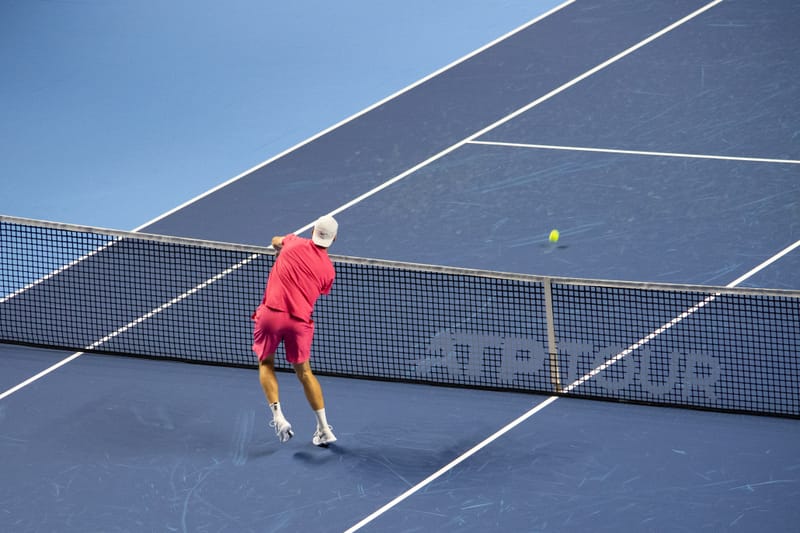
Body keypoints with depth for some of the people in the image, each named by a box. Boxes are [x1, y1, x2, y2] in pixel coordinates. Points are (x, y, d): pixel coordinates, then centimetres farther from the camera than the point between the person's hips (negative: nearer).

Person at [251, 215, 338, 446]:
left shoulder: (294, 243, 3)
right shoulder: (328, 269, 5)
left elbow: (275, 242, 26)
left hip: (272, 312, -1)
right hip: (300, 320, 2)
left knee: (266, 363, 20)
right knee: (304, 371, 19)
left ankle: (278, 416, 1)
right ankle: (324, 429, 17)